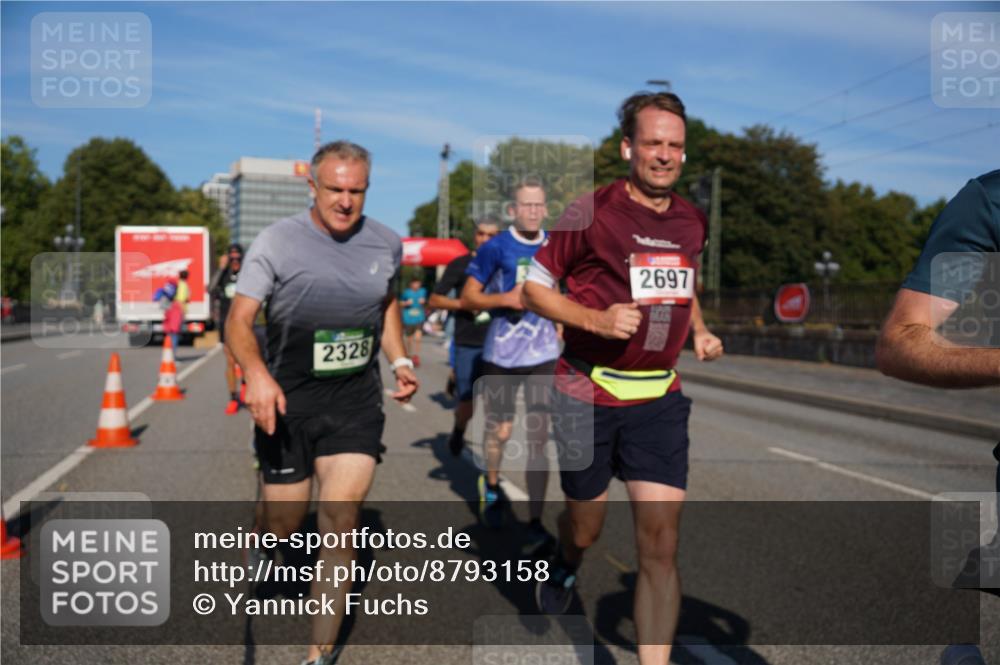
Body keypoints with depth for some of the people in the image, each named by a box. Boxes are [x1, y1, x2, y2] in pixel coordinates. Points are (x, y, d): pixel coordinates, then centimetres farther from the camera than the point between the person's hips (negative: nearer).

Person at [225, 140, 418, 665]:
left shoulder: (386, 244, 3)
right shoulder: (277, 242, -8)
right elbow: (238, 320, -13)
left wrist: (400, 359, 8)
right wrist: (256, 373, -33)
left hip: (356, 401, 2)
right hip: (287, 401, -1)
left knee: (340, 519, -7)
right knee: (282, 525, 9)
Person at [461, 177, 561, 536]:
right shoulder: (495, 248, -8)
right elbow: (467, 298, -5)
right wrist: (506, 298, -19)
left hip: (544, 353, 2)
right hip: (502, 354, -2)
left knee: (538, 437, 0)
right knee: (499, 431, 10)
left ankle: (535, 520, 8)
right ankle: (491, 486, 42)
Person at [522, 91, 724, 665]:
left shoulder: (694, 221, 8)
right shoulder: (591, 212, -10)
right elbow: (533, 288, -6)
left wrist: (700, 331, 9)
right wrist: (596, 320, -21)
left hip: (661, 399, 4)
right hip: (589, 396, -3)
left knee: (661, 546, -2)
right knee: (586, 525, 15)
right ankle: (566, 567, 53)